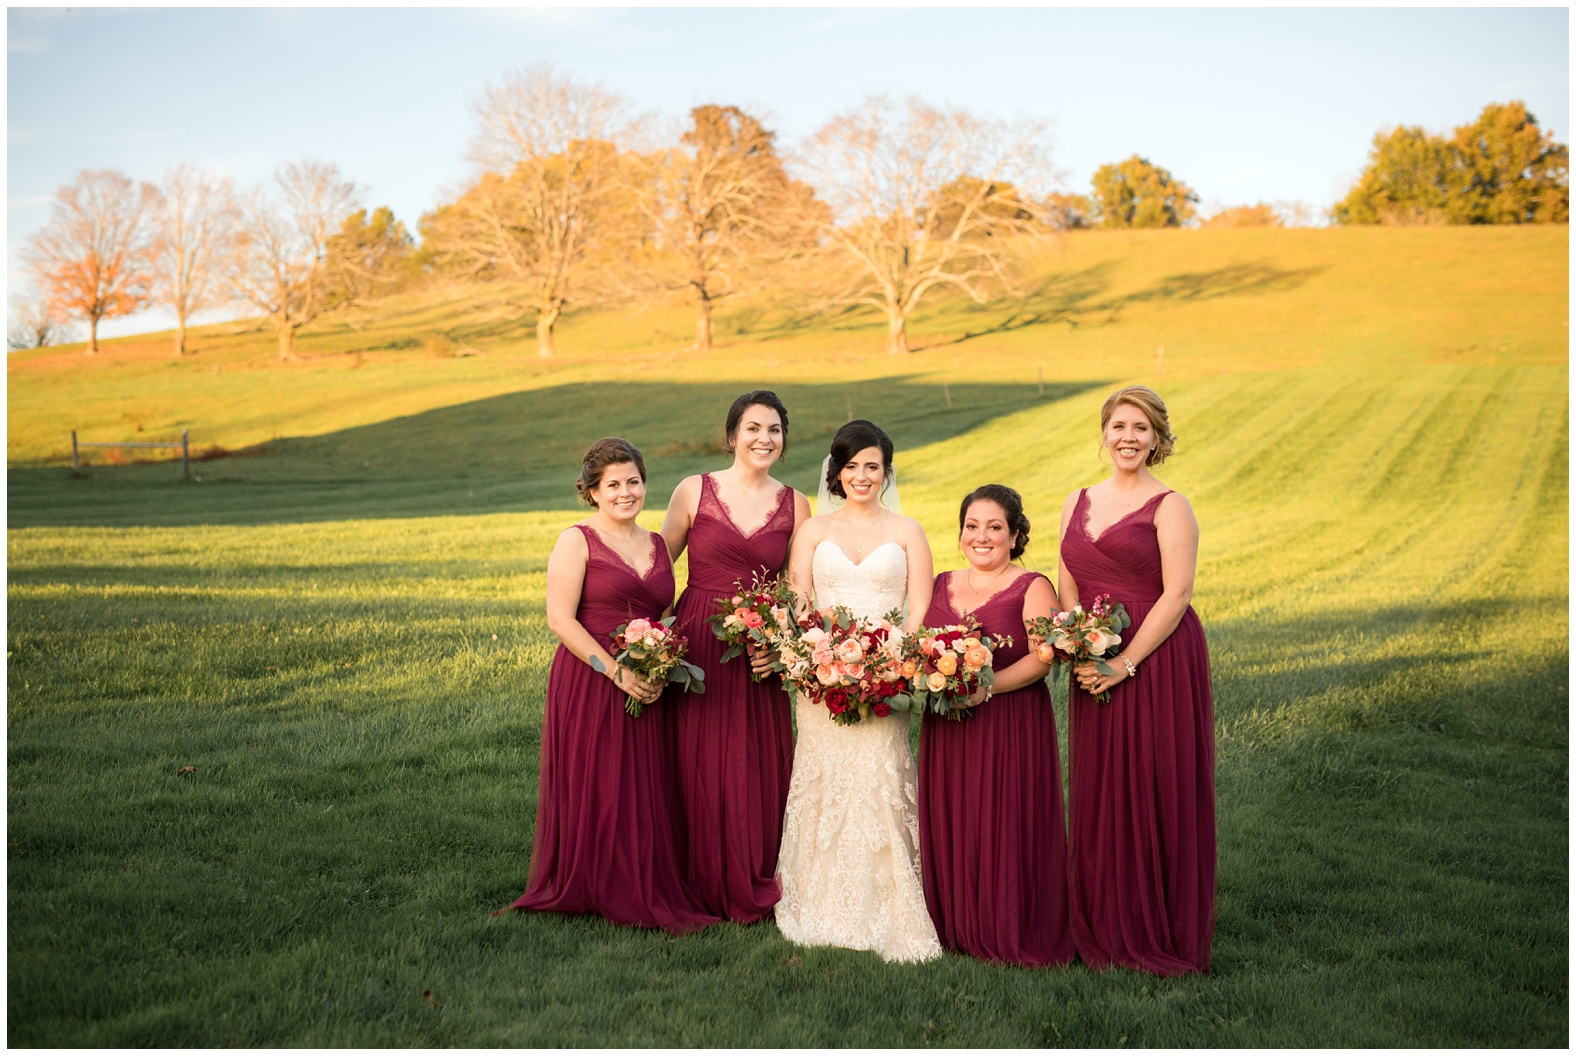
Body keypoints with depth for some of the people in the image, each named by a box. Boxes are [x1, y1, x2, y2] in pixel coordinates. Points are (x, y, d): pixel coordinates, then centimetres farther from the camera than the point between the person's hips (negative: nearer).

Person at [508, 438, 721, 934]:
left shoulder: (657, 545, 14)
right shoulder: (577, 541, -4)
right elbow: (561, 620, -11)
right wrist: (617, 672, -17)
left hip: (648, 690, 5)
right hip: (589, 687, -5)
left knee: (647, 792, 6)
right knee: (592, 790, -2)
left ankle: (649, 892, 17)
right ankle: (591, 891, 10)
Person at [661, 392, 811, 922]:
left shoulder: (794, 505, 5)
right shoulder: (694, 491, 0)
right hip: (697, 646, -1)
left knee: (760, 768, 4)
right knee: (700, 767, 2)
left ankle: (754, 889, 19)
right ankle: (705, 889, 17)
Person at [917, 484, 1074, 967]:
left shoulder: (1032, 588, -2)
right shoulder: (941, 585, 14)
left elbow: (1042, 659, -11)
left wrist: (985, 687, -24)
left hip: (1012, 725, -5)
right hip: (945, 728, 5)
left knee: (1005, 830, -4)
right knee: (950, 827, 6)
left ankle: (1011, 934, 9)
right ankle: (955, 926, 19)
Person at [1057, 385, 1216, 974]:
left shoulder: (1168, 507, -5)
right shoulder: (1077, 504, 13)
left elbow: (1176, 594, -12)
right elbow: (1068, 592, 13)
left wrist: (1125, 663, -17)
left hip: (1158, 662, -6)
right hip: (1095, 670, 6)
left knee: (1157, 792, 0)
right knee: (1099, 793, 9)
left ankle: (1160, 935, 10)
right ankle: (1103, 931, 21)